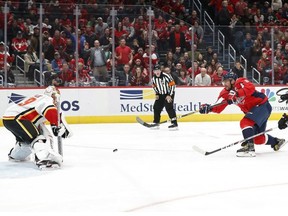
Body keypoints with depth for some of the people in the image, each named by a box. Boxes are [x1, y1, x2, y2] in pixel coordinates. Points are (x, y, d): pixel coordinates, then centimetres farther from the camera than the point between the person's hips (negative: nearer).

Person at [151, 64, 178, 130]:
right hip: (161, 94, 7)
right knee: (156, 107, 5)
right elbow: (154, 86, 16)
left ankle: (174, 123, -21)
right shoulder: (154, 78, -3)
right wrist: (157, 94, 5)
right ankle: (156, 123, 19)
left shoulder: (166, 76, -23)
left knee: (169, 107, -20)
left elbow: (173, 85, -21)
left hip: (169, 93, -7)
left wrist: (169, 95, -22)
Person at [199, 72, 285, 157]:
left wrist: (236, 93, -44)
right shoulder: (226, 93, 7)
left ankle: (249, 148, -33)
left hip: (263, 105, -9)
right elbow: (219, 108, 3)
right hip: (252, 110, 9)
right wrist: (209, 108, -14)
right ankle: (276, 142, 35)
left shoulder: (240, 82, -16)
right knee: (258, 138, 11)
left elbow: (251, 88, -37)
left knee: (245, 122, -28)